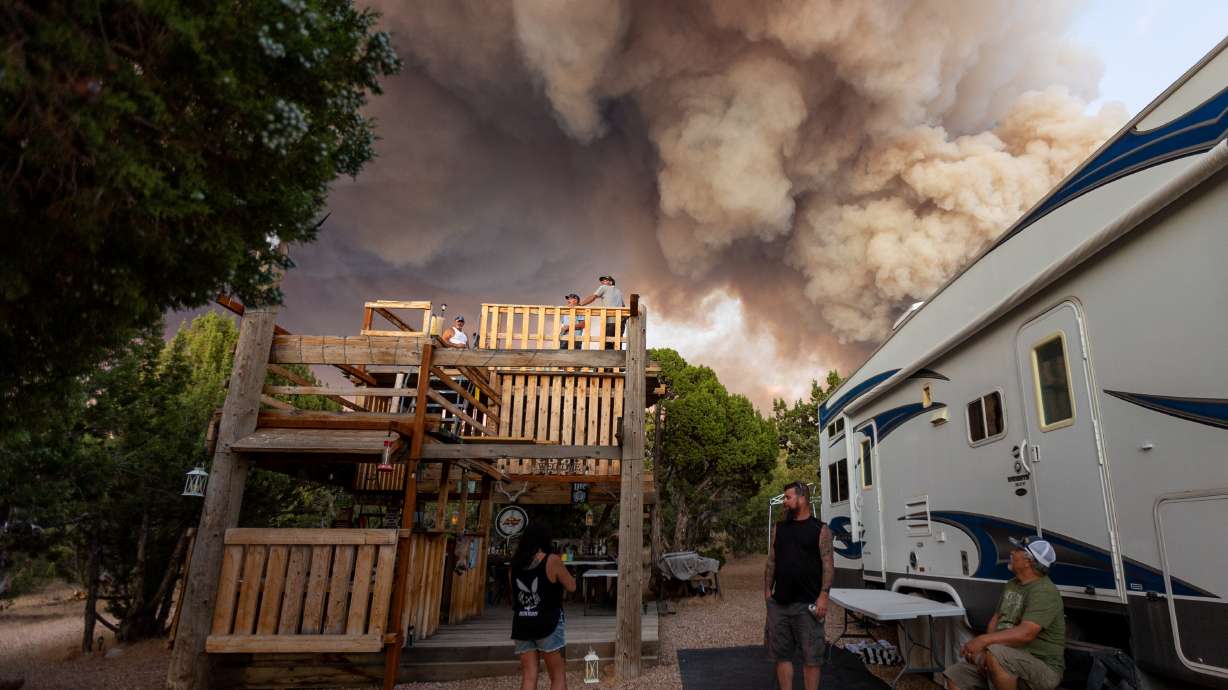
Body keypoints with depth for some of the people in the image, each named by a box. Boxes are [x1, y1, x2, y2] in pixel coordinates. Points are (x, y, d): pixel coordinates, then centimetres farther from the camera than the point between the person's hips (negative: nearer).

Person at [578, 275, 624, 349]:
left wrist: (579, 305, 3)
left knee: (607, 345, -12)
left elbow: (592, 298, 5)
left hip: (610, 320, -6)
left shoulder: (603, 288, 14)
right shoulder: (619, 291, 31)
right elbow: (623, 306, 30)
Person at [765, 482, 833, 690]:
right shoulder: (779, 528, 11)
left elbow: (828, 565, -7)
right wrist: (767, 590, 7)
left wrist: (823, 595, -15)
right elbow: (771, 561, 12)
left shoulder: (820, 530, -2)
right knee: (781, 655, 10)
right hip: (778, 603, 5)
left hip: (807, 604, -4)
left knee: (811, 656, 3)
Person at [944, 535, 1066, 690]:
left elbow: (1026, 633, -29)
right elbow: (996, 618, 14)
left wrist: (983, 640, -34)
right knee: (954, 676, -4)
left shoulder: (1044, 591, -18)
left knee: (995, 654, -37)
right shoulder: (1012, 584, 12)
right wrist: (984, 648, -4)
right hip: (1006, 659, 8)